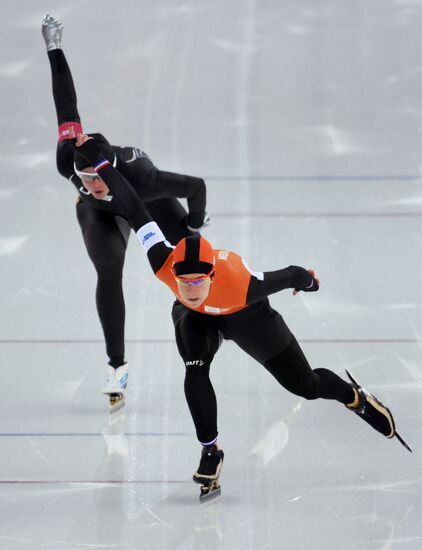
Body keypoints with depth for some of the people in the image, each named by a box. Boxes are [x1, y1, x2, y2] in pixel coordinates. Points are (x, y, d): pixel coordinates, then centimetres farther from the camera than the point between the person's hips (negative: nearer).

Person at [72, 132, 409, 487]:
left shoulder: (240, 284, -47)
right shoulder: (164, 265, -42)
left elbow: (287, 277, -28)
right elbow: (135, 211, -36)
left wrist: (307, 279, -5)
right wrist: (97, 159, -33)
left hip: (245, 315, -2)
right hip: (194, 317, 2)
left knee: (306, 386, 8)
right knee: (196, 370, -28)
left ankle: (355, 396, 41)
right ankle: (210, 451, -8)